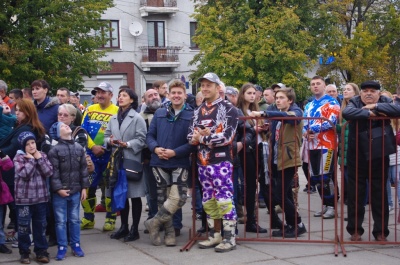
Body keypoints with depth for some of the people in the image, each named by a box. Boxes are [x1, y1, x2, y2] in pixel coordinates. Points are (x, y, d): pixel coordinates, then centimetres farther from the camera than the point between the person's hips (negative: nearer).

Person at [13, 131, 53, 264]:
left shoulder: (42, 155, 5)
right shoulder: (18, 158, -7)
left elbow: (49, 172, -7)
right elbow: (25, 174, -22)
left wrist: (39, 158, -12)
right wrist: (31, 159, -16)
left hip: (41, 197, 3)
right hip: (24, 198, -3)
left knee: (40, 225, 11)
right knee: (24, 226, 4)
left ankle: (41, 251, 21)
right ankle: (24, 252, 16)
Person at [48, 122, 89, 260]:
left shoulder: (79, 148, 6)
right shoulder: (54, 151, -7)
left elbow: (83, 169, 8)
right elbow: (54, 172, -10)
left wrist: (84, 187, 6)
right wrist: (58, 188, -15)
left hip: (75, 191, 4)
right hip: (60, 192, -4)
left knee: (74, 219, 12)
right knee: (61, 221, 3)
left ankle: (75, 245, 22)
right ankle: (62, 247, 11)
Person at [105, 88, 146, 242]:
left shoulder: (137, 118, -5)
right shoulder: (113, 118, 14)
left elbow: (142, 139, -11)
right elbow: (106, 135, 13)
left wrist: (127, 144, -23)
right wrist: (109, 141, -9)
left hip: (132, 160, -6)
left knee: (135, 196, 0)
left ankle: (134, 229, 8)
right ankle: (124, 227, 23)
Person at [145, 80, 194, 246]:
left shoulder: (191, 115, -3)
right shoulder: (159, 113, 10)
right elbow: (150, 135, 10)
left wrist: (175, 152, -17)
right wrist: (155, 148, -10)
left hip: (180, 163, -3)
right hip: (159, 162, 3)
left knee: (178, 198, -14)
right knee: (163, 198, 7)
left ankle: (154, 223, 5)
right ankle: (169, 231, 20)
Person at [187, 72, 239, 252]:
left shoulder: (228, 109, -6)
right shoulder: (198, 111, 16)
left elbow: (227, 136, -17)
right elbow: (190, 135, 13)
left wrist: (203, 137, -10)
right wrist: (197, 137, -11)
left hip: (221, 161, -7)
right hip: (202, 162, 7)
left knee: (224, 199, -6)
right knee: (209, 201, 12)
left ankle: (230, 238, 1)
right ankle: (215, 236, 22)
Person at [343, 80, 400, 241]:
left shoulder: (384, 102, 4)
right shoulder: (355, 103, 1)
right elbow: (346, 112, -23)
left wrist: (376, 106, -18)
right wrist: (369, 113, -25)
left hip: (379, 157, 1)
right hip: (357, 158, 0)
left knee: (380, 195, 6)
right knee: (355, 194, 6)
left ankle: (381, 232, 16)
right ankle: (355, 230, 18)